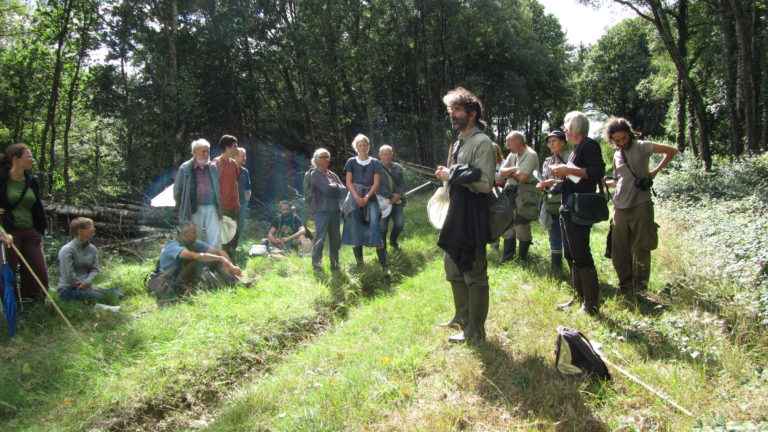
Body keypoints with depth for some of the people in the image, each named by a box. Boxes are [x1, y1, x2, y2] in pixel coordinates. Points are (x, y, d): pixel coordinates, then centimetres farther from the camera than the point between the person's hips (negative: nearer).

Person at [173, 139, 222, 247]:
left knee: (215, 240, 1)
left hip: (212, 208, 2)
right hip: (195, 209, -2)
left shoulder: (213, 168, 7)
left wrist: (219, 205, 11)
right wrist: (183, 208, 4)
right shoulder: (185, 169, -2)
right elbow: (177, 190, 4)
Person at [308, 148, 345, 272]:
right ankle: (316, 264, 1)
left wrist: (335, 187, -10)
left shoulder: (332, 174, 19)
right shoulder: (315, 174, -2)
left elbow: (343, 189, 8)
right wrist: (337, 189, 4)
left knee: (335, 238, 8)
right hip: (321, 210, -7)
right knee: (320, 238, -7)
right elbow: (327, 189, -14)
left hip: (335, 210, 7)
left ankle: (335, 264, 16)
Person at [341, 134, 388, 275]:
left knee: (374, 225, -15)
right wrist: (357, 197, -11)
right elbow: (348, 181, 3)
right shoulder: (351, 161, 11)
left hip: (370, 196, -1)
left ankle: (384, 266, -16)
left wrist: (366, 198, -11)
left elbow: (377, 183, 3)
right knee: (355, 228, -8)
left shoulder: (375, 163, 11)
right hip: (354, 195, 1)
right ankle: (359, 262, -3)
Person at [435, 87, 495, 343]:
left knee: (474, 274, -1)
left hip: (473, 217, -10)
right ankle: (462, 317, 35)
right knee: (453, 268, 19)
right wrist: (447, 175, 5)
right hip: (456, 216, 10)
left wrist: (452, 175, -16)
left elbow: (485, 182, -21)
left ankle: (475, 330, 11)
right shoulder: (459, 143, 16)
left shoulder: (482, 142, -13)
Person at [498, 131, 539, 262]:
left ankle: (523, 259, 9)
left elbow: (521, 177, -22)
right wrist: (514, 169, -11)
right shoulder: (513, 154, 13)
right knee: (507, 226, 11)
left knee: (522, 227, -4)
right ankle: (507, 258, 21)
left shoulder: (530, 155, -13)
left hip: (524, 197, -8)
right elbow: (501, 172, 6)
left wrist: (509, 172, -3)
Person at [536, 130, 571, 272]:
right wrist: (541, 185, 1)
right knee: (554, 238, 12)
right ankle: (556, 269, 21)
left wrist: (556, 182, -20)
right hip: (550, 205, 7)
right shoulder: (547, 161, 17)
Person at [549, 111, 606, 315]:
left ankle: (591, 306, -4)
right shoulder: (577, 148, 20)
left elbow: (598, 171, -20)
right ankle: (580, 298, 23)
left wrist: (569, 170, -20)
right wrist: (562, 173, 7)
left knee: (581, 257, -9)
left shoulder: (590, 145, -7)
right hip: (569, 209, 10)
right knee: (570, 255, 14)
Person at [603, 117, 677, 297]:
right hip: (620, 207, 6)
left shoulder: (641, 147, -3)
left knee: (641, 248, -1)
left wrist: (655, 171, -7)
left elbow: (672, 151, -5)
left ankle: (640, 287, 9)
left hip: (640, 205, -6)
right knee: (619, 250, 7)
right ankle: (626, 286, 18)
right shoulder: (617, 155, 15)